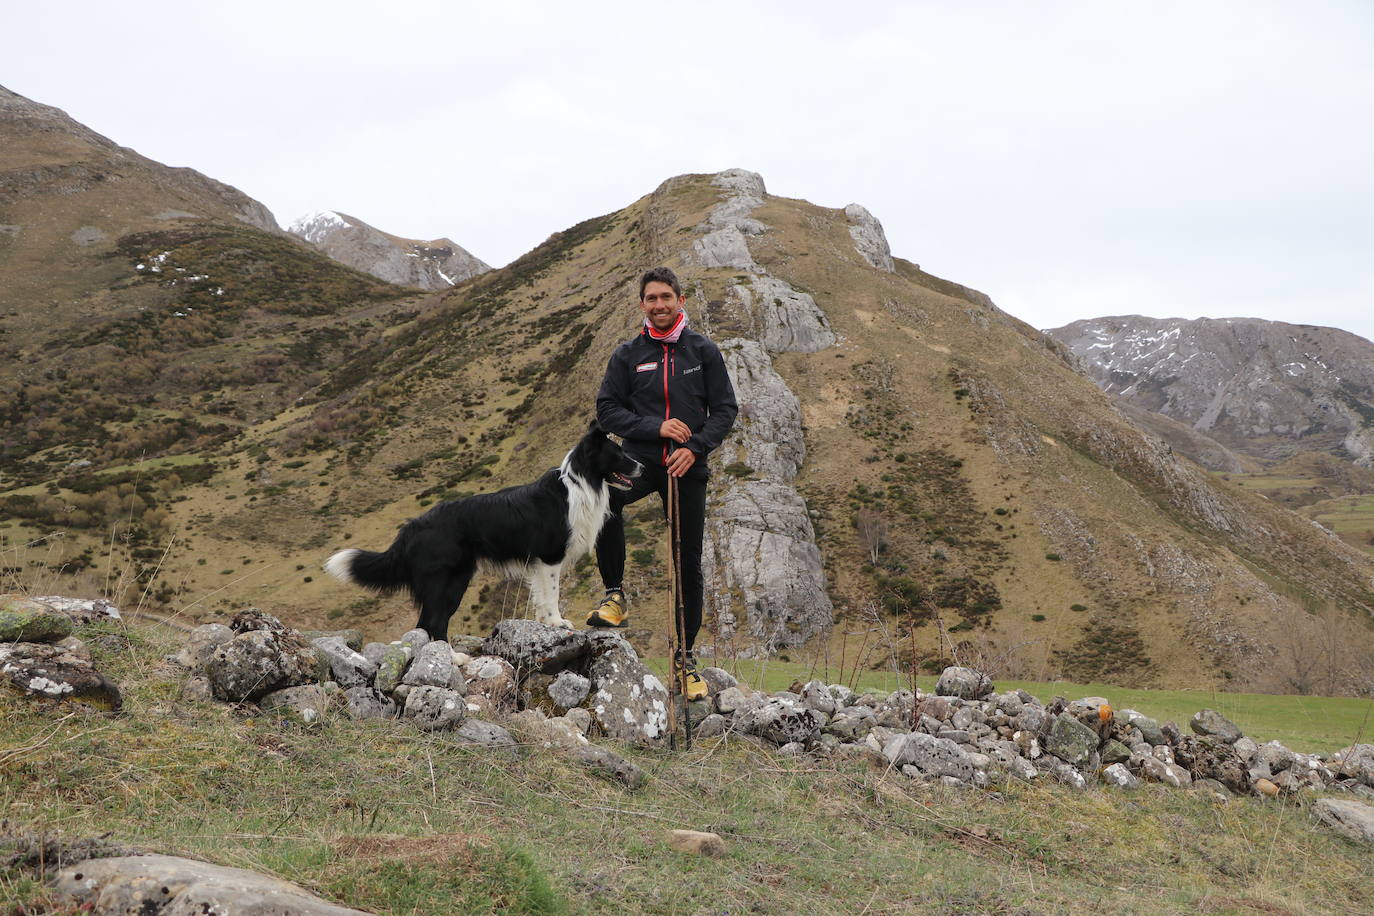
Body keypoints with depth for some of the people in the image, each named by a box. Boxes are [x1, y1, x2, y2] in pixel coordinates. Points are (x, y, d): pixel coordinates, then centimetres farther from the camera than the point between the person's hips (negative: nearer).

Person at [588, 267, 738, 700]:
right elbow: (607, 409, 1)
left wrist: (695, 447, -12)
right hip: (640, 459, -1)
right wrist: (656, 427, -13)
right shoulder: (628, 355, 6)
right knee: (603, 497, -34)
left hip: (688, 467, 1)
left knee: (688, 563, 4)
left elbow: (725, 408, 4)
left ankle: (685, 656, 17)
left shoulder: (704, 351, 6)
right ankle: (615, 595, -17)